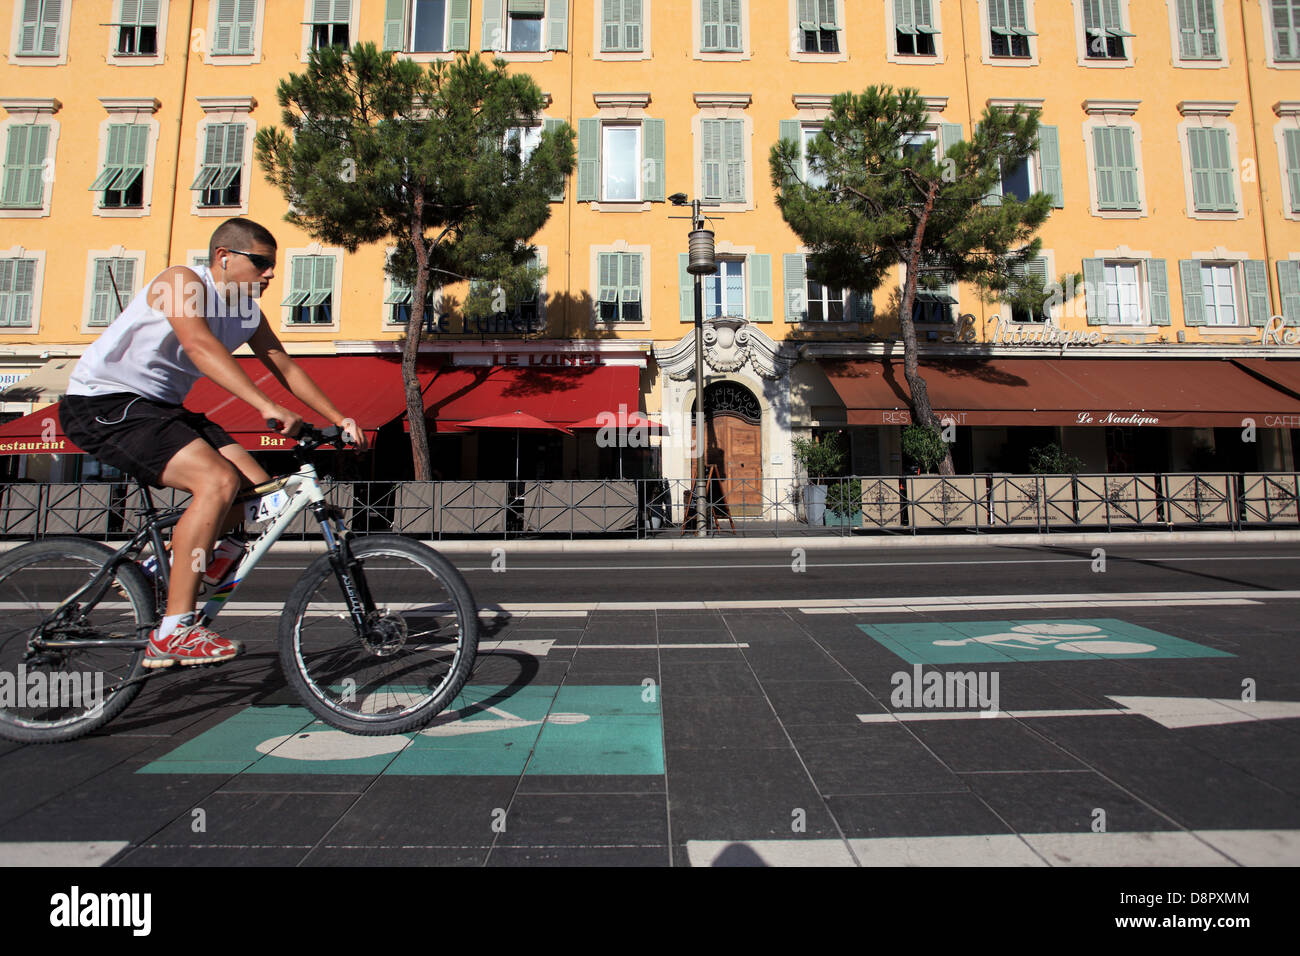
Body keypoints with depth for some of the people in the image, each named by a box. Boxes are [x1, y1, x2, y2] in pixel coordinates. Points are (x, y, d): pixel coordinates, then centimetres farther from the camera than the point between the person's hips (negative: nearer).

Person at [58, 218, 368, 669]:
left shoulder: (249, 314, 9)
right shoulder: (183, 281, -14)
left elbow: (286, 368, 10)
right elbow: (200, 345, -32)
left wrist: (339, 418, -1)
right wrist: (267, 406, -45)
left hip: (162, 407, 8)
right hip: (103, 402, -8)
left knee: (258, 489, -6)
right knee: (218, 480, -28)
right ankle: (174, 633, -23)